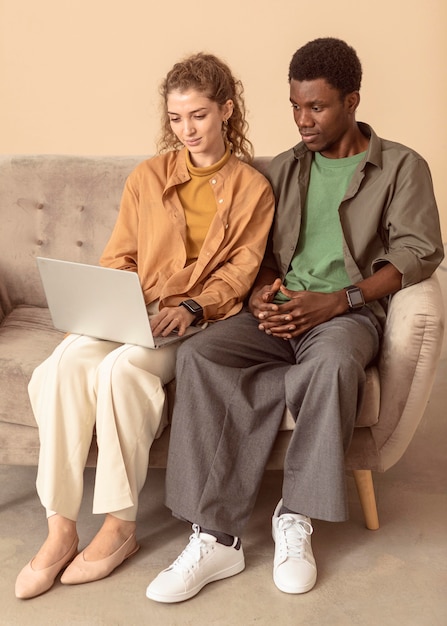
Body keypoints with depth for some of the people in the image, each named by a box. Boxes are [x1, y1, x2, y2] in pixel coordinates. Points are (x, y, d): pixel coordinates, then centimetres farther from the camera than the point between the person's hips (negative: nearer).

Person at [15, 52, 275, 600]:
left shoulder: (252, 189, 8)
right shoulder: (147, 177, 15)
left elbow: (240, 270, 2)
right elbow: (119, 257, 14)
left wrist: (193, 307, -15)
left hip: (198, 320, -3)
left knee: (122, 367, -33)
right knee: (68, 360, -29)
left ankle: (119, 527, -20)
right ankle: (60, 529, -24)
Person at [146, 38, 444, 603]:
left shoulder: (402, 167, 7)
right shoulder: (284, 168, 20)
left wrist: (337, 300, -16)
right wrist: (262, 290, -6)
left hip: (349, 309, -3)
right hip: (278, 310, 4)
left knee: (334, 361, -40)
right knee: (199, 354, -27)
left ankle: (295, 519, -20)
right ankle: (216, 536, -27)